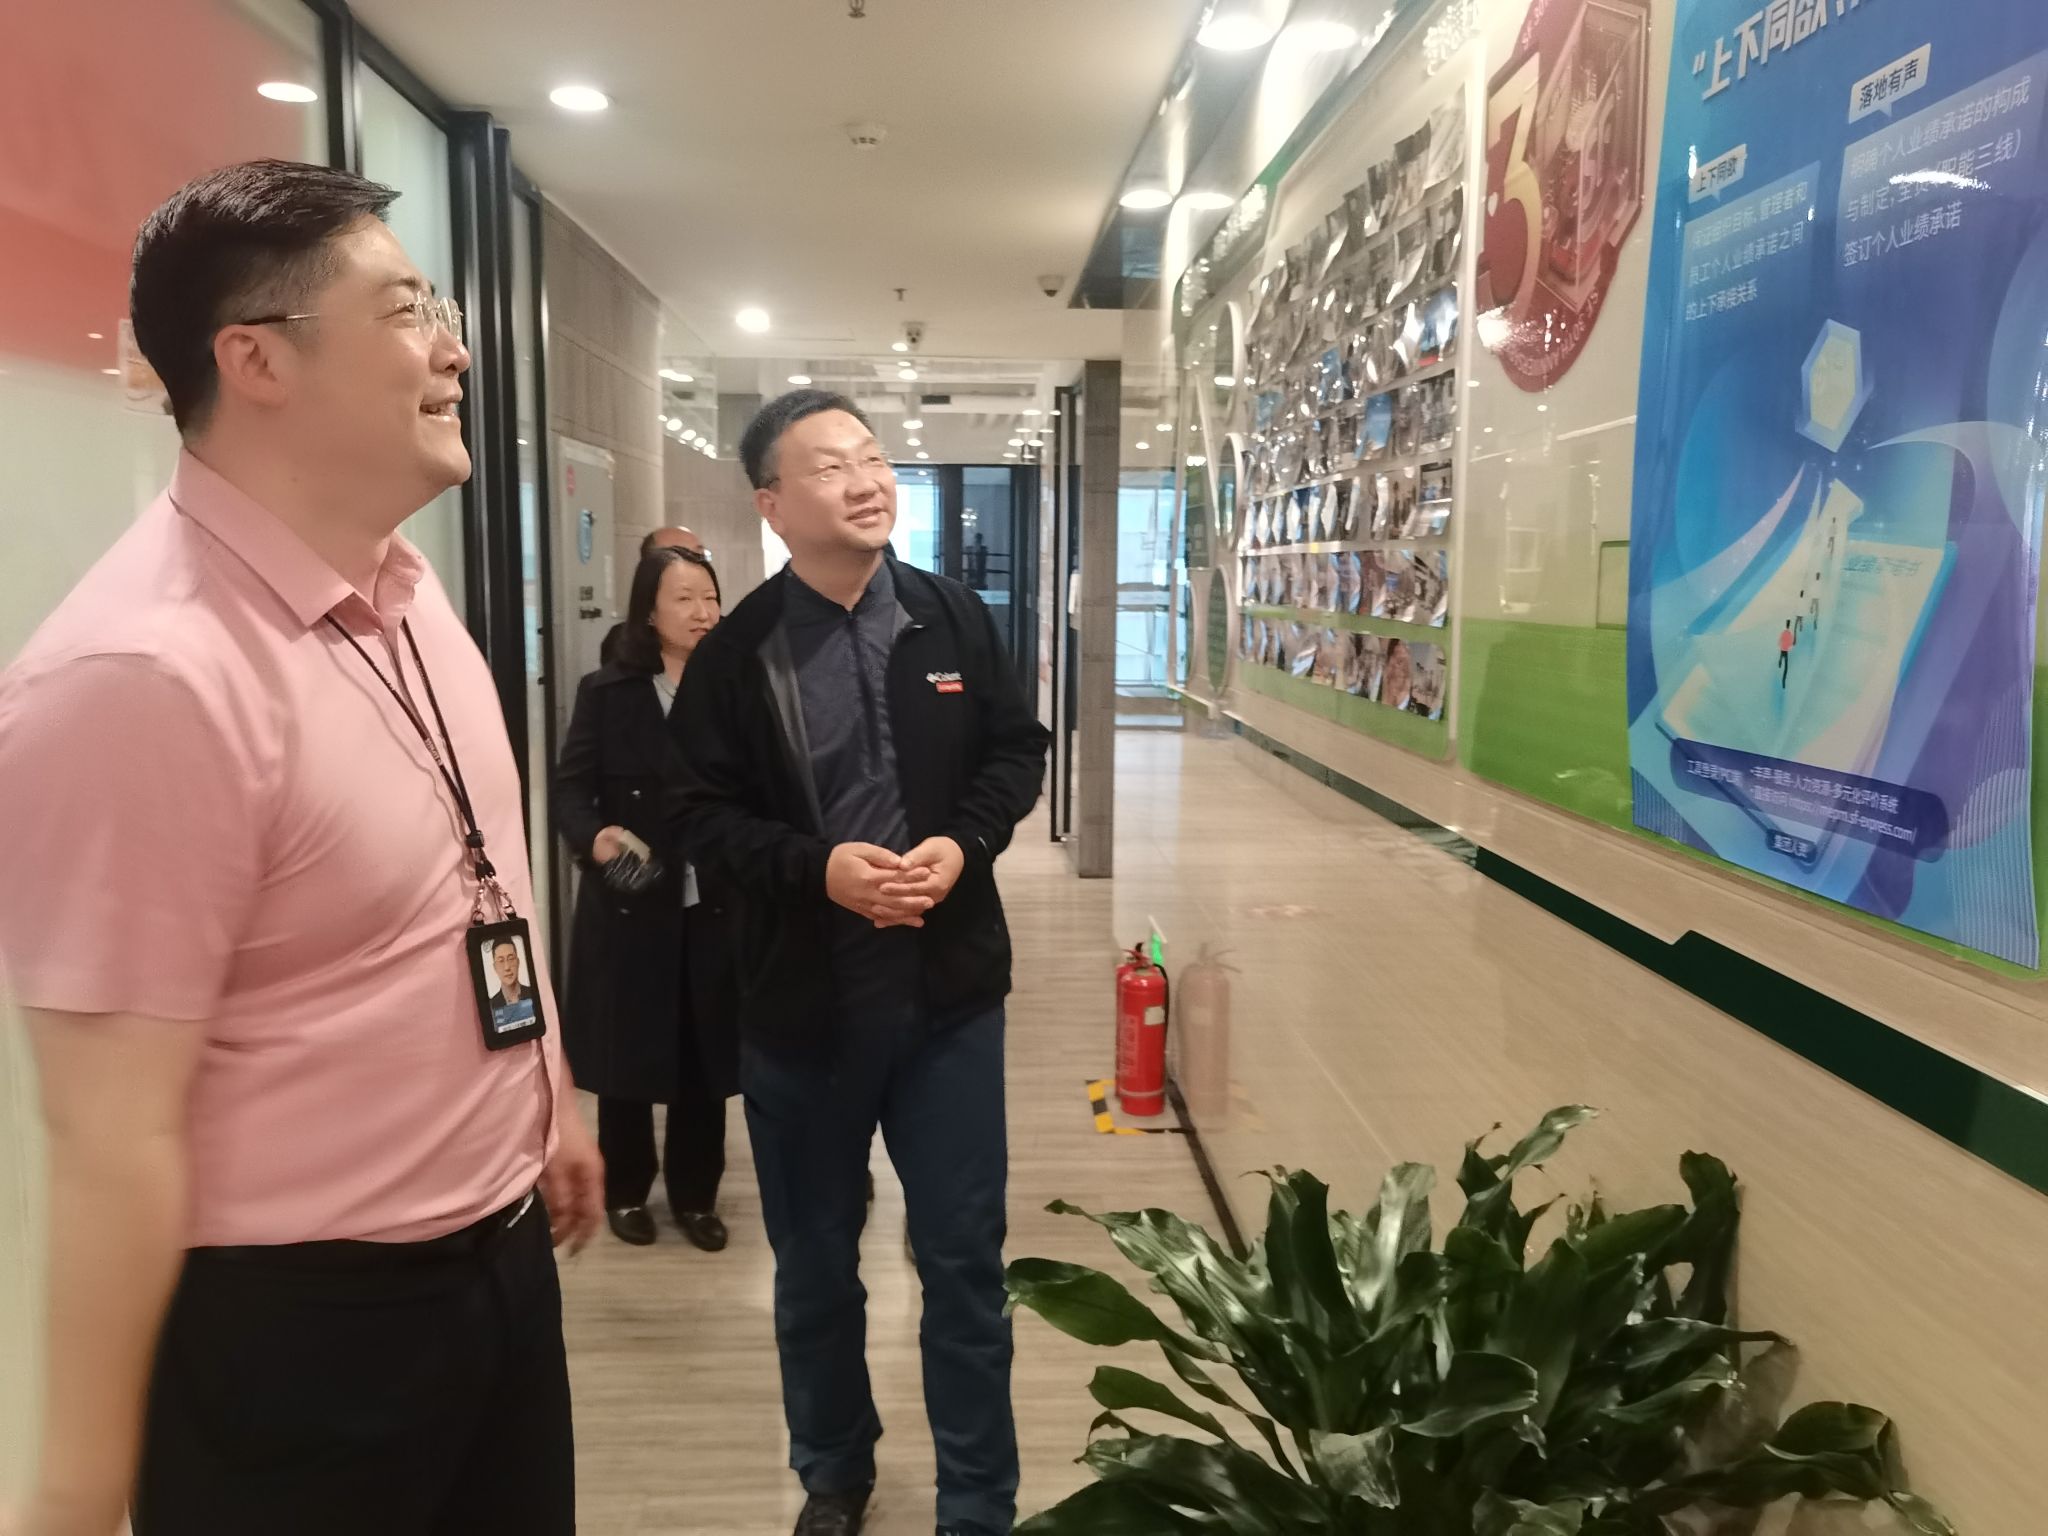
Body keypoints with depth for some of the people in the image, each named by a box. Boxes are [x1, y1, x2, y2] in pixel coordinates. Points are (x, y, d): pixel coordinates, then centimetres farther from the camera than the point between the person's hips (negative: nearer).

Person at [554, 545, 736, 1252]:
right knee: (626, 1055, 11)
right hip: (629, 908, -1)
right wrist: (595, 836, -23)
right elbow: (570, 788, -3)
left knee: (706, 1057, 10)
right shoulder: (606, 691, -2)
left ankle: (695, 1194, 29)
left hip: (717, 908, 1)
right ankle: (626, 1191, 32)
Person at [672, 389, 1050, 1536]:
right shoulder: (736, 652, -6)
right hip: (801, 999, 0)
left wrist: (964, 844, -12)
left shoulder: (955, 618, -1)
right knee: (815, 1261, 18)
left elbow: (1019, 751, 5)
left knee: (966, 1259, 9)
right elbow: (703, 813, -5)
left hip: (949, 986, 1)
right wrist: (817, 866, -20)